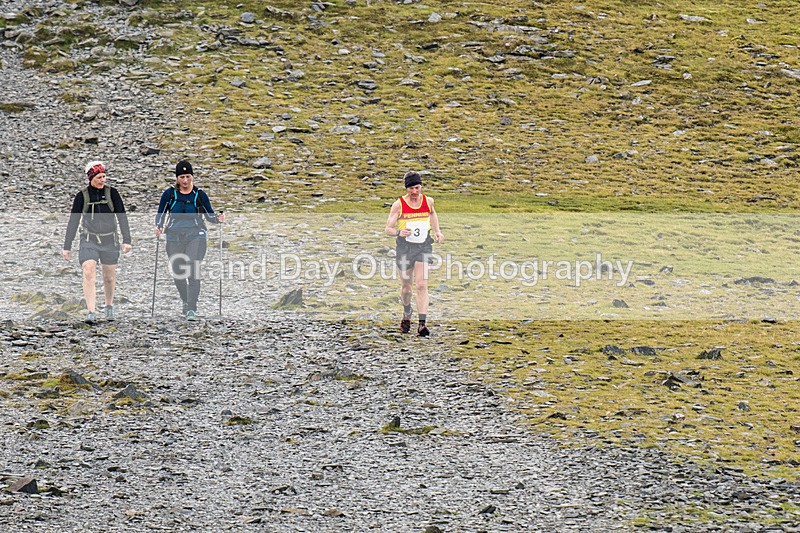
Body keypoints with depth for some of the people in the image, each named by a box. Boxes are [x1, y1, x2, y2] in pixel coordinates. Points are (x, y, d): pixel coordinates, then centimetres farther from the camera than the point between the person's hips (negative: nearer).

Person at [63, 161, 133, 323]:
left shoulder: (112, 193, -3)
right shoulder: (82, 196, -3)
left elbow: (122, 217, -2)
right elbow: (73, 222, 2)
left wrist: (127, 240, -10)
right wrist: (67, 247, 2)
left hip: (110, 240, 1)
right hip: (89, 241, -1)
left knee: (109, 276, 10)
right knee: (89, 273, -19)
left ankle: (109, 307, 35)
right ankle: (91, 312, -22)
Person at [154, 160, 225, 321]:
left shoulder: (200, 195, 2)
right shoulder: (169, 194, 3)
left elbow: (209, 214, 8)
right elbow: (161, 213, 10)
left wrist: (217, 218, -12)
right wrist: (159, 227, -8)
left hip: (195, 236, -2)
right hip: (174, 237, 2)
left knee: (193, 272, -16)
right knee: (177, 272, 6)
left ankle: (192, 309, -16)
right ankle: (186, 301, 33)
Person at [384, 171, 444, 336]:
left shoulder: (428, 201, 1)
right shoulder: (398, 205, -8)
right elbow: (388, 229, -7)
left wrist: (437, 231, 15)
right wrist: (399, 232, -29)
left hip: (423, 247, 0)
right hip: (404, 248, 0)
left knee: (421, 285, -15)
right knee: (406, 287, 10)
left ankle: (422, 324, -20)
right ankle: (406, 317, 39)